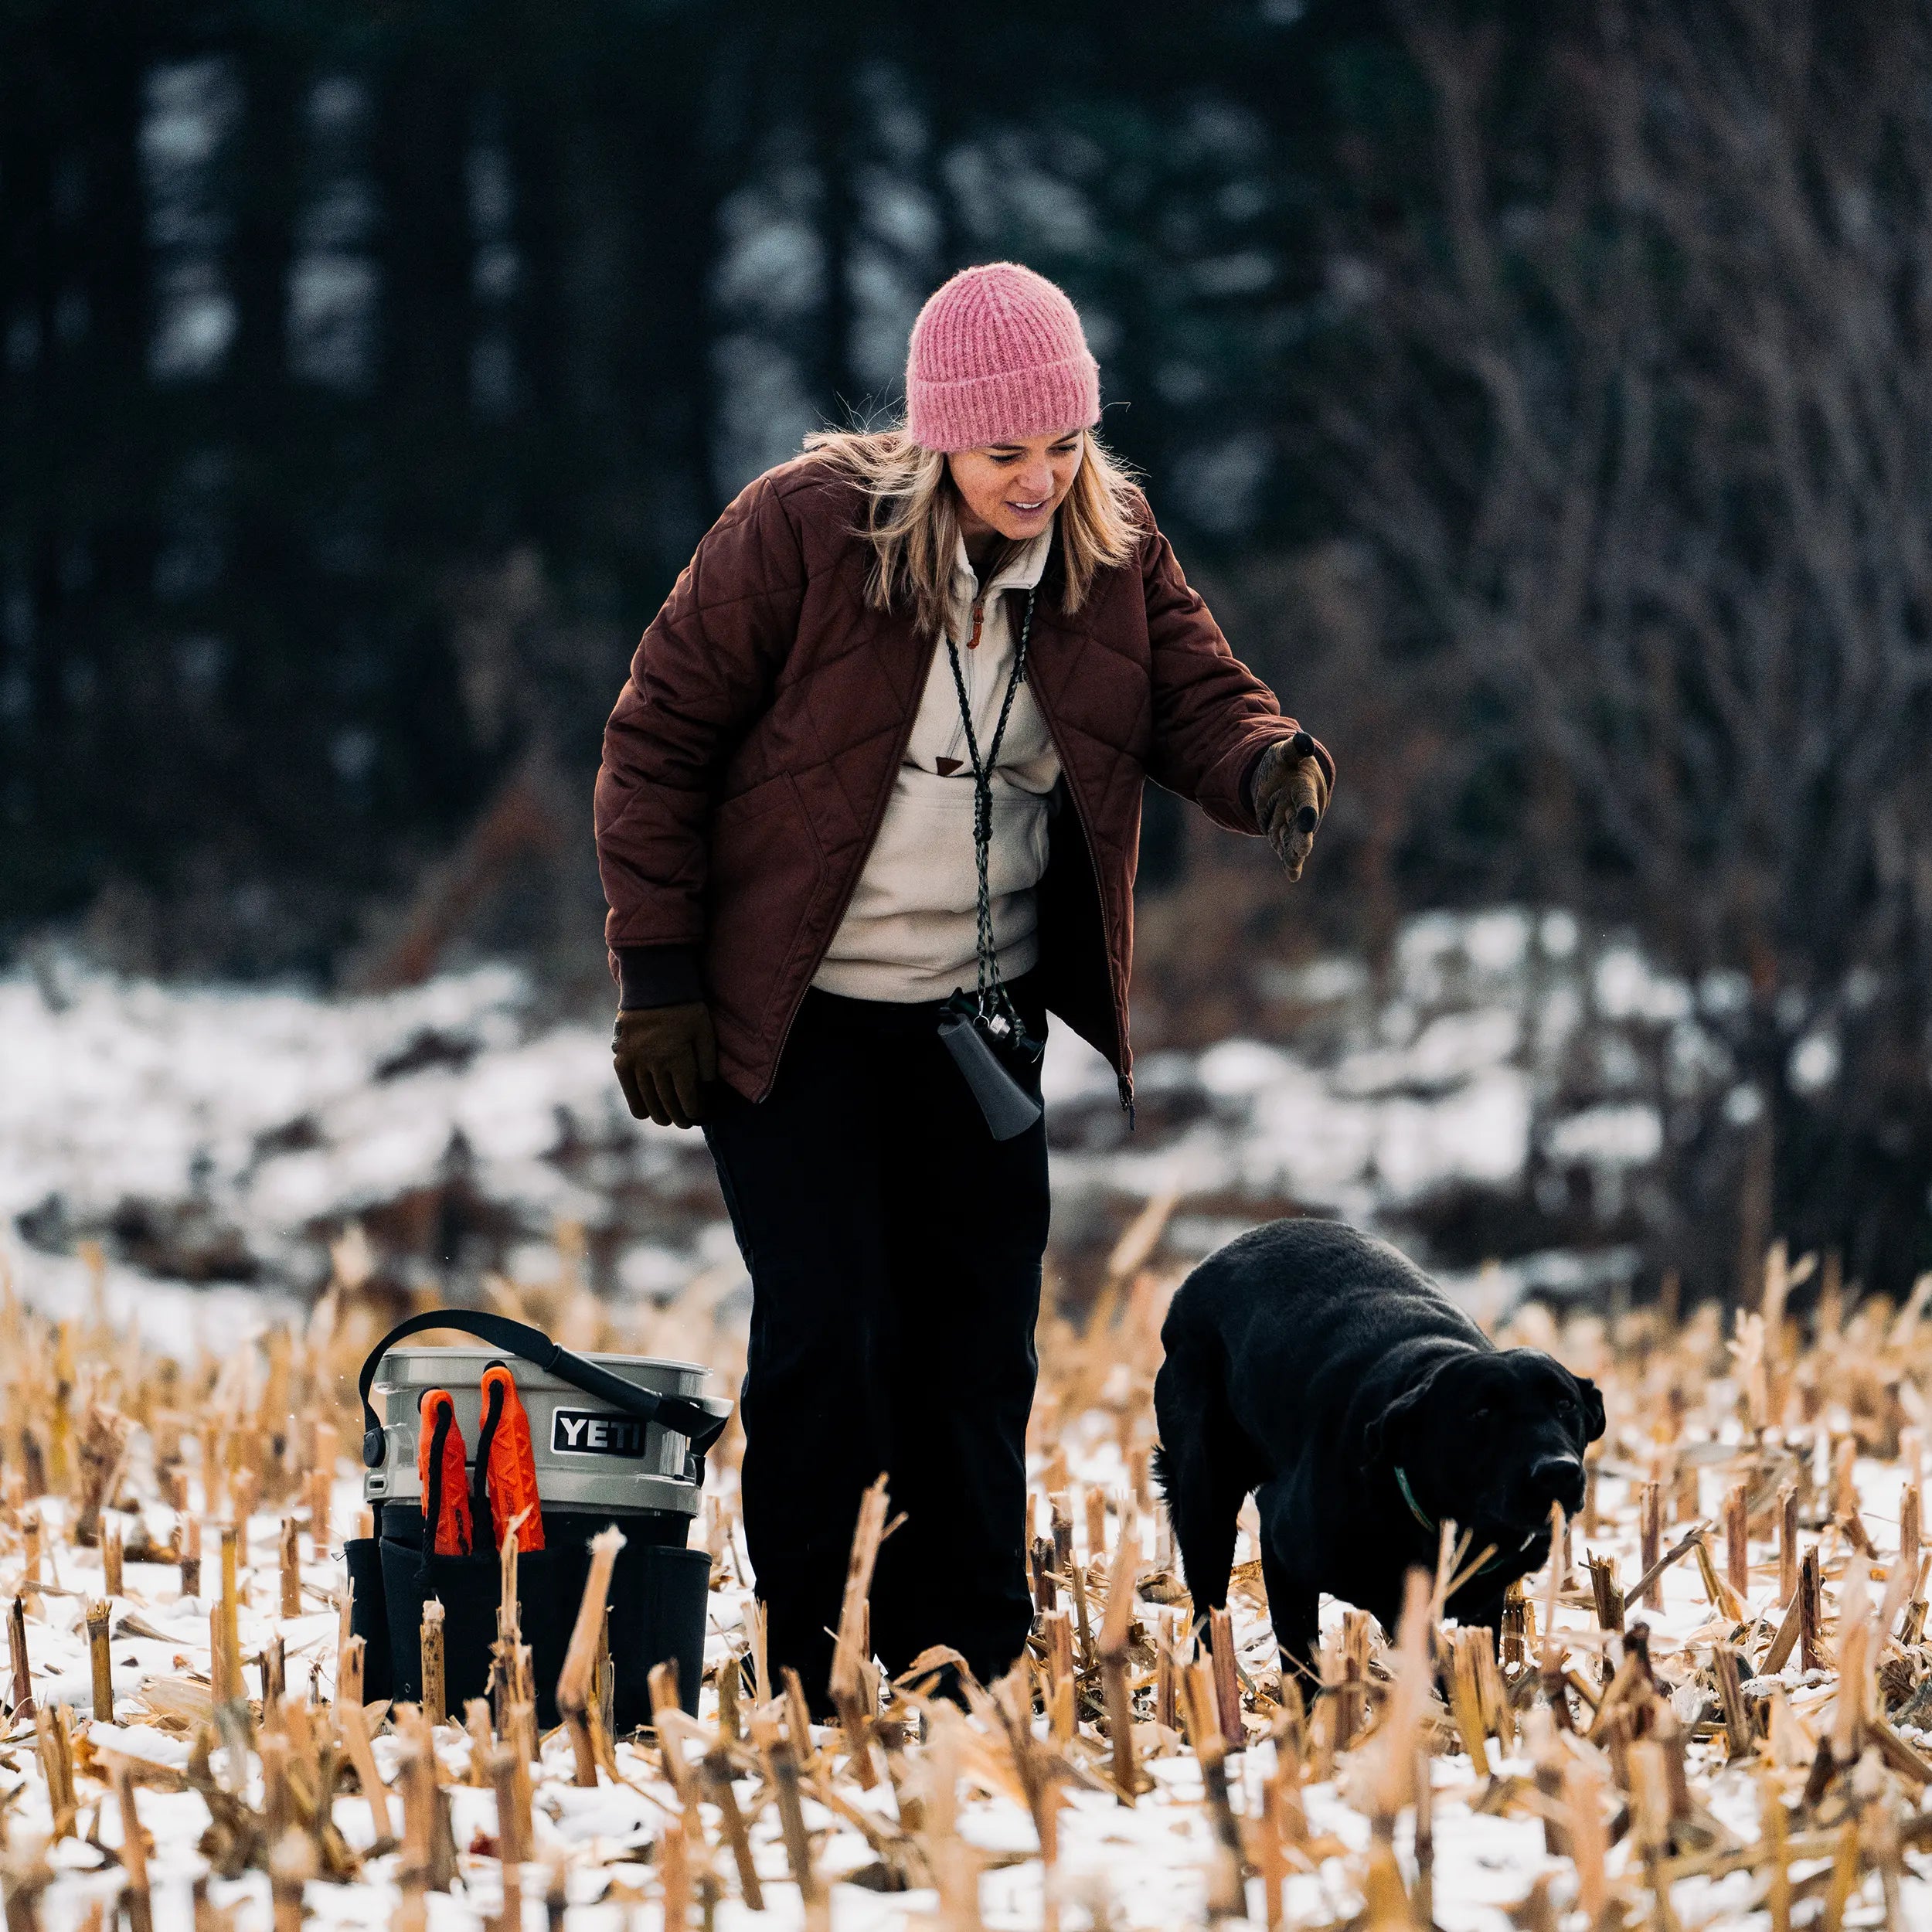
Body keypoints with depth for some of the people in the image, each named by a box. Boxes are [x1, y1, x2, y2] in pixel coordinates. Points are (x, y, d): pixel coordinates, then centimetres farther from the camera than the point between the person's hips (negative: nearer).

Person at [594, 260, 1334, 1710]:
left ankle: (973, 1680, 16)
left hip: (980, 1016, 5)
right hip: (792, 1013, -4)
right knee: (825, 1339, -7)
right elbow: (660, 736, -10)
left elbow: (1202, 697, -6)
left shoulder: (1115, 548, -2)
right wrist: (659, 978, -11)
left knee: (980, 1348, 7)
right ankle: (807, 1685, 4)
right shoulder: (802, 528, -15)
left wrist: (1270, 770, -32)